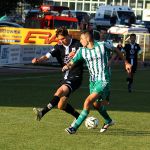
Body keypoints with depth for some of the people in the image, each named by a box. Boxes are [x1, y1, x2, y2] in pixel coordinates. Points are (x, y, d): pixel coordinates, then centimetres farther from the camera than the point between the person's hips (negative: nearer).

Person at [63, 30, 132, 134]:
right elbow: (72, 63, -3)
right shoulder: (82, 51, 0)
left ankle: (75, 127, -17)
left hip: (103, 80, -6)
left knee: (88, 102, -19)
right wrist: (67, 67, -27)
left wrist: (126, 63, 12)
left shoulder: (102, 46, -11)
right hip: (93, 80, 6)